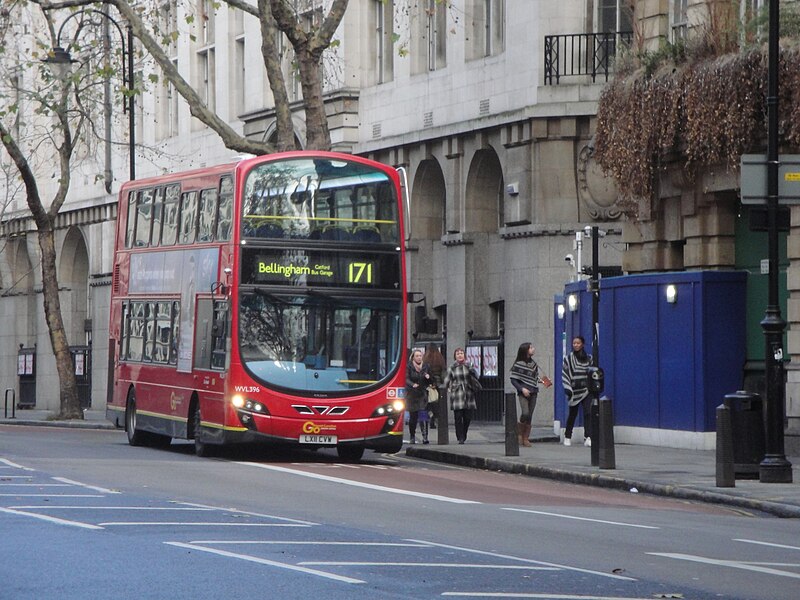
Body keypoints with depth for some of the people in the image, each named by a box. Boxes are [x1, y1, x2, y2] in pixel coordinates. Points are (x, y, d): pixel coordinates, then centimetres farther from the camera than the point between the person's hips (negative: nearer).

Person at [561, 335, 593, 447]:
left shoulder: (589, 358, 8)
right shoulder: (569, 358, 0)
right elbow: (564, 375, -2)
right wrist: (567, 388, -12)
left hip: (586, 390, 1)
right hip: (575, 391, -1)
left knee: (588, 413, -11)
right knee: (572, 414, 8)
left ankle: (588, 438, -15)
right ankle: (567, 437, 25)